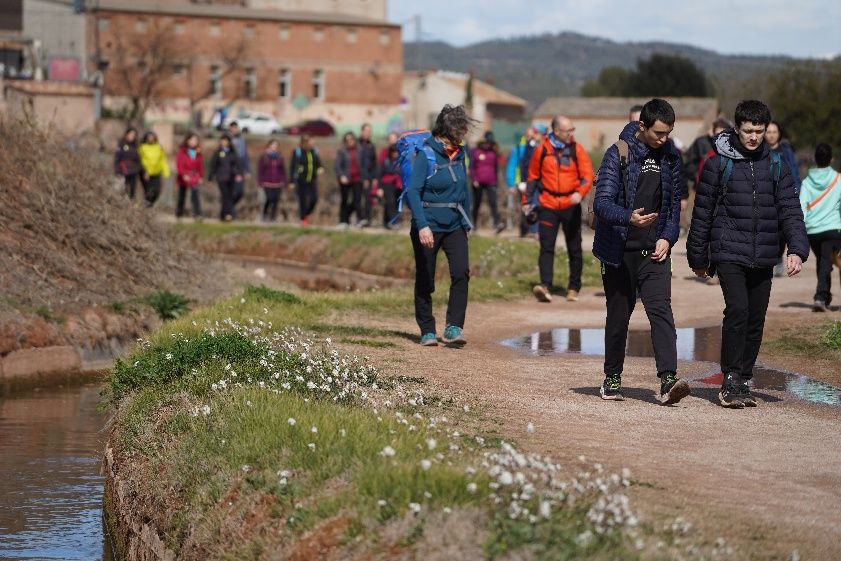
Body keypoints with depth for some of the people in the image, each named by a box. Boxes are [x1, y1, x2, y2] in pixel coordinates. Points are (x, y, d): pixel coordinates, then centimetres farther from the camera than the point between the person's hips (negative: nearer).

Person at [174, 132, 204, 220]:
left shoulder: (198, 152, 5)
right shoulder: (182, 151, -7)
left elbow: (200, 165, 9)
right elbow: (179, 165, -12)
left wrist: (201, 176, 5)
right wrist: (184, 174, -21)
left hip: (195, 179, 2)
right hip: (184, 178, -1)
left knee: (195, 194, -14)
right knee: (182, 196, 11)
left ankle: (197, 214, -18)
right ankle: (179, 213, 25)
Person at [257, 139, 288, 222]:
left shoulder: (279, 157, 11)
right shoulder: (264, 157, 2)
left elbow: (283, 171, 12)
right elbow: (260, 170, 1)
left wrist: (284, 182, 7)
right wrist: (260, 182, -5)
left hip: (278, 183, 3)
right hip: (267, 184, -3)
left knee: (276, 200, 1)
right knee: (269, 199, -12)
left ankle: (273, 217, 10)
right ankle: (265, 216, 5)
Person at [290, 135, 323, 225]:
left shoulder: (314, 151, 5)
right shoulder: (297, 152, -7)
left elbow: (319, 163, 15)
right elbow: (292, 167, -4)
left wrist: (321, 169, -10)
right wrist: (292, 181, -8)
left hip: (312, 180, 4)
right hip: (301, 180, -3)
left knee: (314, 199, -5)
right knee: (302, 200, 0)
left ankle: (307, 215, 21)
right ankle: (303, 219, 15)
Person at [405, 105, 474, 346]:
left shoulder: (459, 154, 7)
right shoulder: (426, 154, -12)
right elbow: (413, 191, -20)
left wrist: (466, 222, 21)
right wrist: (422, 225, -29)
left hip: (454, 226, 5)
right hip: (429, 226, -4)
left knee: (461, 272, -15)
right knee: (425, 281, 5)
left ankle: (453, 328, -14)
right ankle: (427, 331, 18)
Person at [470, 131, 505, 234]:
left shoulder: (494, 153, 8)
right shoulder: (475, 152, 2)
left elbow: (496, 167, 17)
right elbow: (471, 167, 2)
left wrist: (496, 180, 15)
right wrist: (474, 179, -7)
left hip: (490, 183, 0)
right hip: (478, 183, 0)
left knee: (493, 202, -14)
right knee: (476, 204, 9)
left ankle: (497, 223, -26)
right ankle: (474, 223, 24)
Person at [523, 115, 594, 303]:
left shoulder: (577, 150, -1)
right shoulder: (542, 150, 1)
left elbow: (588, 175, -6)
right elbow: (533, 176, 13)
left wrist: (580, 192, -24)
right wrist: (527, 201, 16)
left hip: (571, 206, 0)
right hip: (548, 205, 0)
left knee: (574, 249, 7)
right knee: (546, 247, -11)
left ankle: (573, 289, 18)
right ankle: (545, 287, -18)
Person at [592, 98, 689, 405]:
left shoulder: (670, 158, 8)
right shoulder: (618, 154, -7)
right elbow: (602, 203, -15)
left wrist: (668, 237, 1)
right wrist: (629, 217, -35)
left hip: (655, 252, 2)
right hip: (619, 252, -2)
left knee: (661, 311, -14)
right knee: (618, 316, 8)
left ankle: (668, 380, -23)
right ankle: (612, 378, 24)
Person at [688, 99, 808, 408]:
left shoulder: (777, 166, 9)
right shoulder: (718, 163, 0)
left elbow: (790, 211, 6)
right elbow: (702, 212, 4)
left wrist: (797, 250, -8)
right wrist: (698, 257, 6)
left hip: (763, 256, 4)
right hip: (729, 252, -4)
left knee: (756, 320, 5)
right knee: (737, 309, -19)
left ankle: (744, 382, 16)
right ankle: (731, 380, -14)